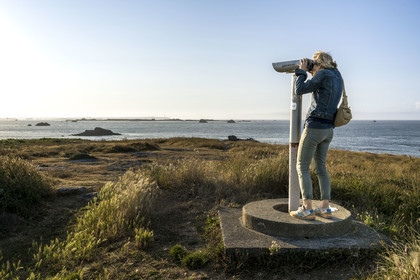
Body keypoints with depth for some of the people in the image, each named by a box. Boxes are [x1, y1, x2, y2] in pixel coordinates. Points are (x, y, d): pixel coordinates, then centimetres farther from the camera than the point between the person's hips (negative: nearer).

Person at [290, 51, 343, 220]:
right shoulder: (337, 77, 15)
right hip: (328, 129, 9)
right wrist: (308, 72, 19)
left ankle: (307, 210, -3)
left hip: (314, 127, -9)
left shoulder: (323, 74, -10)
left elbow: (300, 90, -10)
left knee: (302, 167, -1)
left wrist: (302, 71, 4)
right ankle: (325, 208, 15)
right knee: (320, 168, 15)